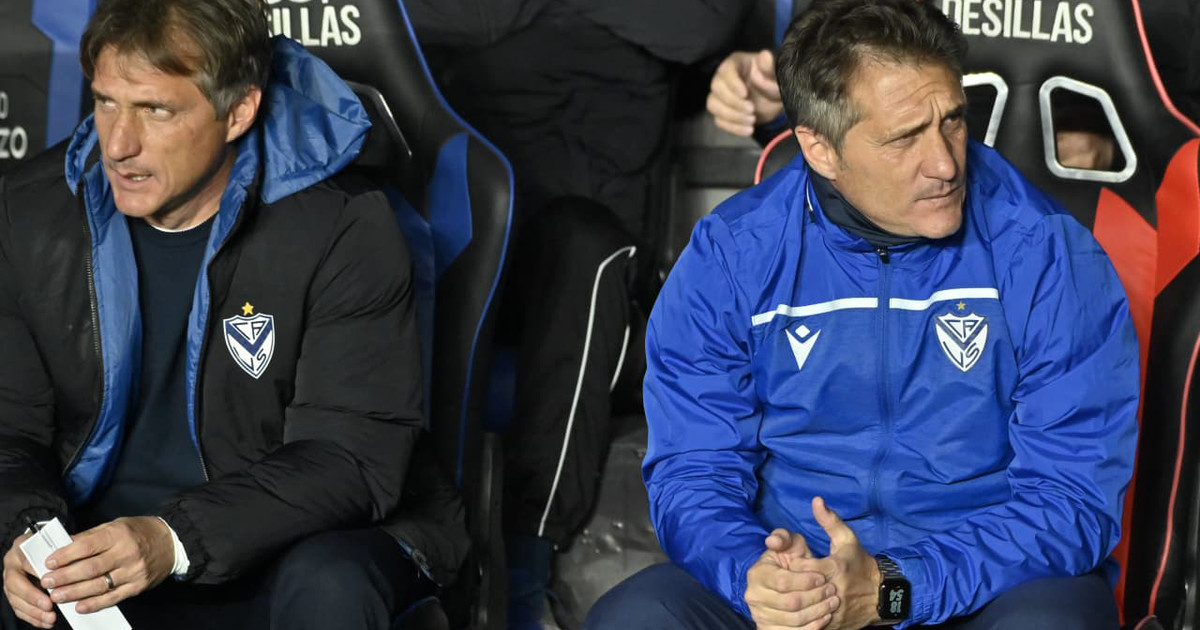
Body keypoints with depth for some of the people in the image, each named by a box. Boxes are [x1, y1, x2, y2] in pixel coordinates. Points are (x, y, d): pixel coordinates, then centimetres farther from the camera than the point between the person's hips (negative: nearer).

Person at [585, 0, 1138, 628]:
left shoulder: (1049, 253, -9)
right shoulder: (726, 258, -4)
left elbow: (1074, 497, -11)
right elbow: (691, 472, 0)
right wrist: (753, 575, -24)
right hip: (797, 563, 1)